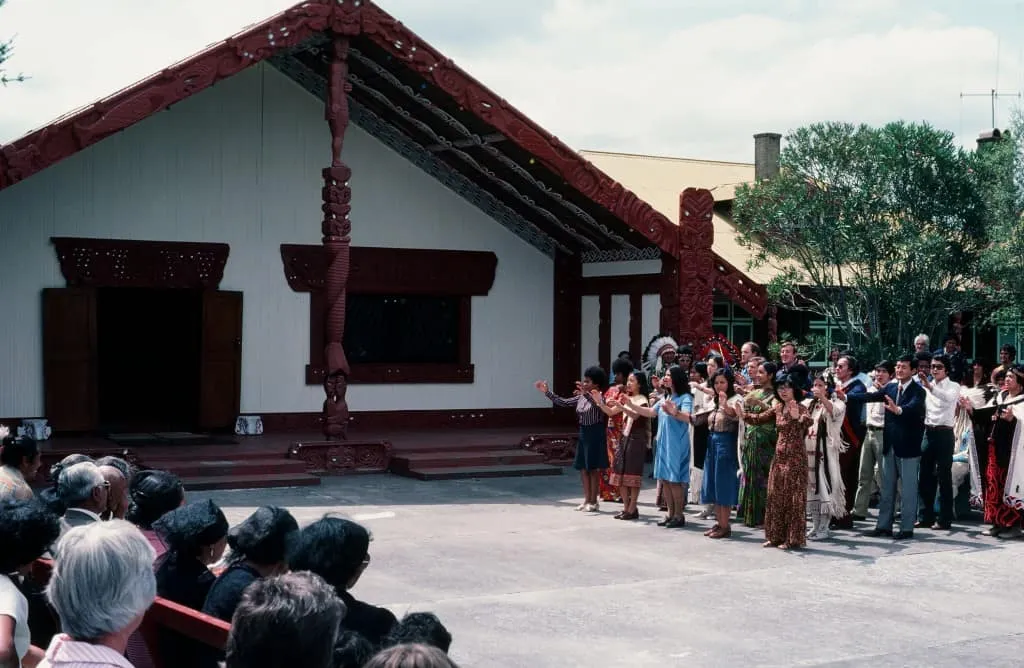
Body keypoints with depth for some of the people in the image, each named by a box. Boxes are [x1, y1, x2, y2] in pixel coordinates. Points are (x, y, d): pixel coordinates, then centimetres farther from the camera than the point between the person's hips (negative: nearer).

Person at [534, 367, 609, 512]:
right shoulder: (581, 397, 9)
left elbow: (598, 405, -36)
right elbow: (563, 402, 12)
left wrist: (586, 394, -52)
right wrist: (547, 392, 5)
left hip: (595, 434, -7)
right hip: (583, 433, 8)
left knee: (593, 468, -1)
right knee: (583, 468, 9)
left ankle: (594, 502, 6)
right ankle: (587, 499, 17)